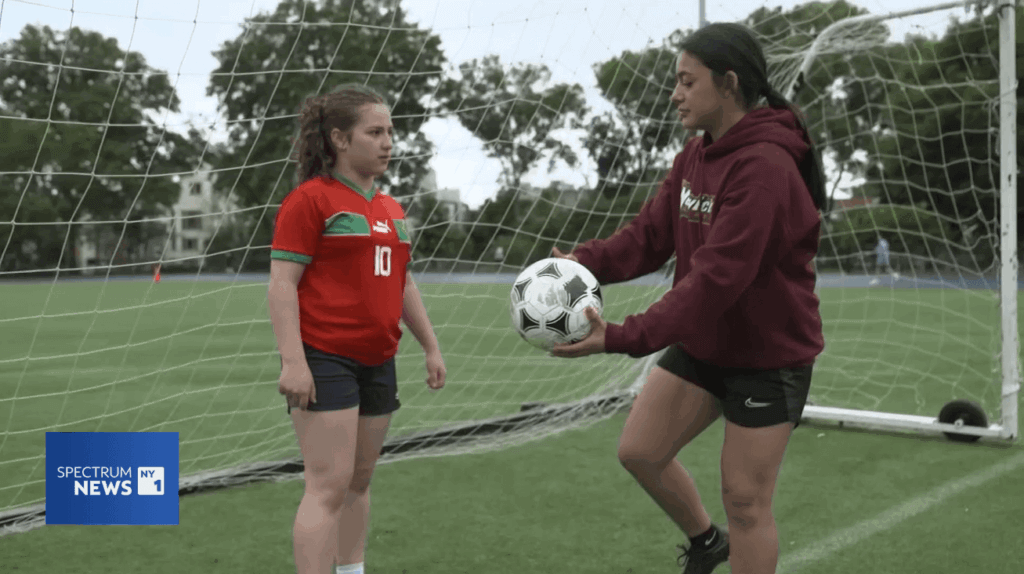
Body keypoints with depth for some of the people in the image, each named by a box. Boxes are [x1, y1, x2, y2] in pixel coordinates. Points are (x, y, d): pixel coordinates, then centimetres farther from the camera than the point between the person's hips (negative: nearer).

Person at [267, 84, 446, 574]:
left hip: (377, 363, 8)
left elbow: (402, 283, 22)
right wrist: (292, 361, -21)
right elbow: (281, 284, -13)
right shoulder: (310, 199, -8)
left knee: (359, 481, 15)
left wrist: (431, 346, 18)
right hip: (325, 362, -7)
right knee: (329, 485, -10)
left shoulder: (390, 208, 16)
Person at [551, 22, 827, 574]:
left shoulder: (764, 166, -26)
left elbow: (716, 278, -32)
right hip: (702, 342, 8)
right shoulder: (695, 156, 3)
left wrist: (620, 337, -35)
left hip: (768, 353, -8)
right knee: (639, 450, 9)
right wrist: (587, 260, -18)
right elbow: (651, 233, 1)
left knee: (745, 500, 1)